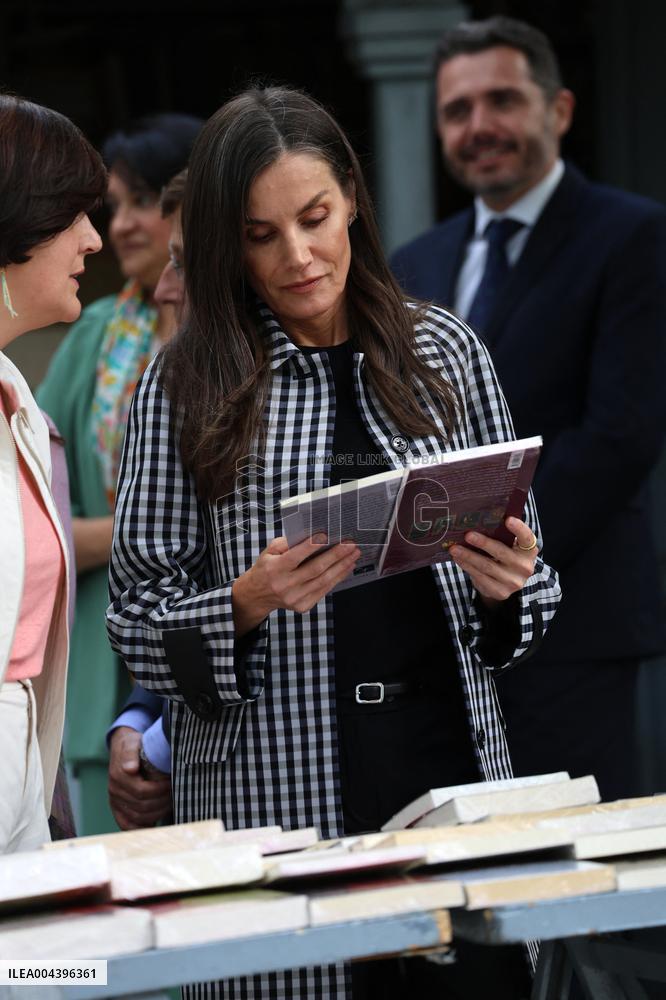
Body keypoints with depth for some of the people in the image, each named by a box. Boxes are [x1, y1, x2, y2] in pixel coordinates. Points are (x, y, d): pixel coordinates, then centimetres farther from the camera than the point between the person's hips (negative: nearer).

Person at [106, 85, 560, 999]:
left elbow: (530, 590, 13)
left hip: (449, 760, 2)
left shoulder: (446, 352, 7)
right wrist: (250, 603, -19)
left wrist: (505, 584, -8)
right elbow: (139, 618, -1)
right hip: (270, 794, -2)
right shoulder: (185, 384, 0)